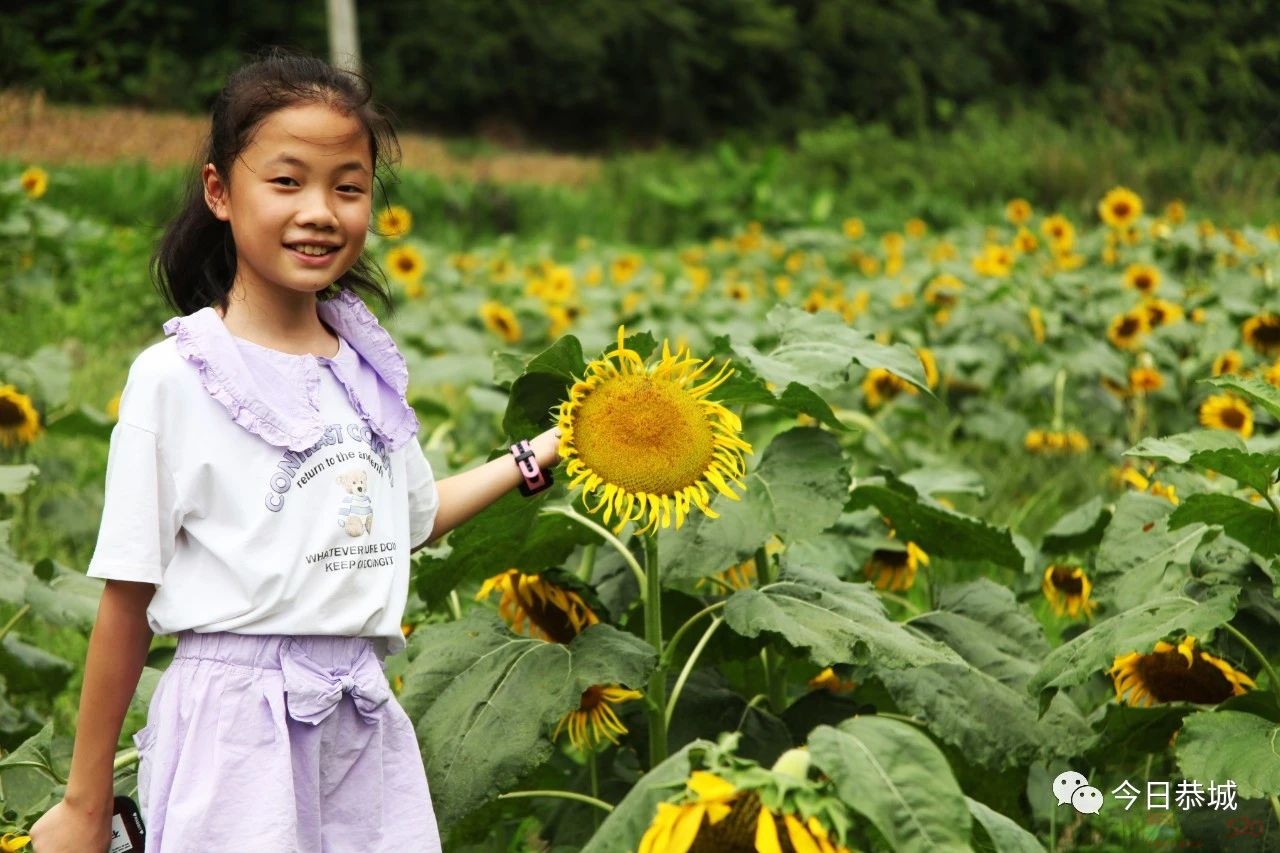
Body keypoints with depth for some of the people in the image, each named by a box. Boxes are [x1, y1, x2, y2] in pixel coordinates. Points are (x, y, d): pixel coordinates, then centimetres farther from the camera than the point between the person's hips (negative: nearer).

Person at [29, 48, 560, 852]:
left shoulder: (370, 365, 6)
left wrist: (537, 456, 19)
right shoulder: (177, 376, -10)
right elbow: (128, 600, -8)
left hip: (365, 725, 5)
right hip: (238, 727, -5)